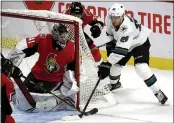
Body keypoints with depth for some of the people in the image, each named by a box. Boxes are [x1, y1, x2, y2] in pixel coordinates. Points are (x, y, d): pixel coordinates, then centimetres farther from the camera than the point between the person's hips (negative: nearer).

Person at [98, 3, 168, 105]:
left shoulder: (128, 27, -44)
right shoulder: (110, 19, -22)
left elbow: (121, 50, -46)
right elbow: (110, 32, 4)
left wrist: (107, 64, -48)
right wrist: (110, 44, 0)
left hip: (140, 43, -7)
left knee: (141, 68, -25)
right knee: (116, 64, 9)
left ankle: (158, 92, -14)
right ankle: (114, 83, 41)